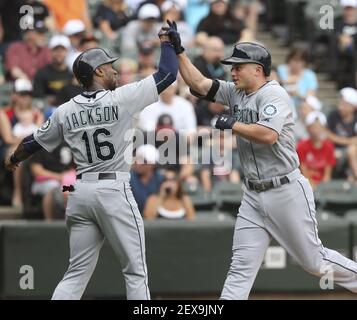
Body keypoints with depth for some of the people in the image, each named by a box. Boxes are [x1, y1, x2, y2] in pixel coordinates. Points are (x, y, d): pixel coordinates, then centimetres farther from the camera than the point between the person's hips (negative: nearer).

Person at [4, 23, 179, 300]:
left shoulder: (65, 111, 6)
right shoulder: (122, 99, -8)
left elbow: (35, 142, 21)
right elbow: (168, 73, -5)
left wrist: (14, 159, 42)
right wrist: (166, 41, 14)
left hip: (80, 192, 5)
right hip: (114, 192, -5)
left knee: (77, 274, 9)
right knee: (135, 271, 3)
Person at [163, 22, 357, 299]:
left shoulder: (274, 94, -14)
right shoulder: (235, 92, 9)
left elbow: (268, 134, -29)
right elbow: (199, 84, 11)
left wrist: (232, 124, -17)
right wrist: (178, 49, 2)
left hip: (286, 192, -7)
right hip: (253, 195, 7)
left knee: (314, 261, 3)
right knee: (241, 267, 2)